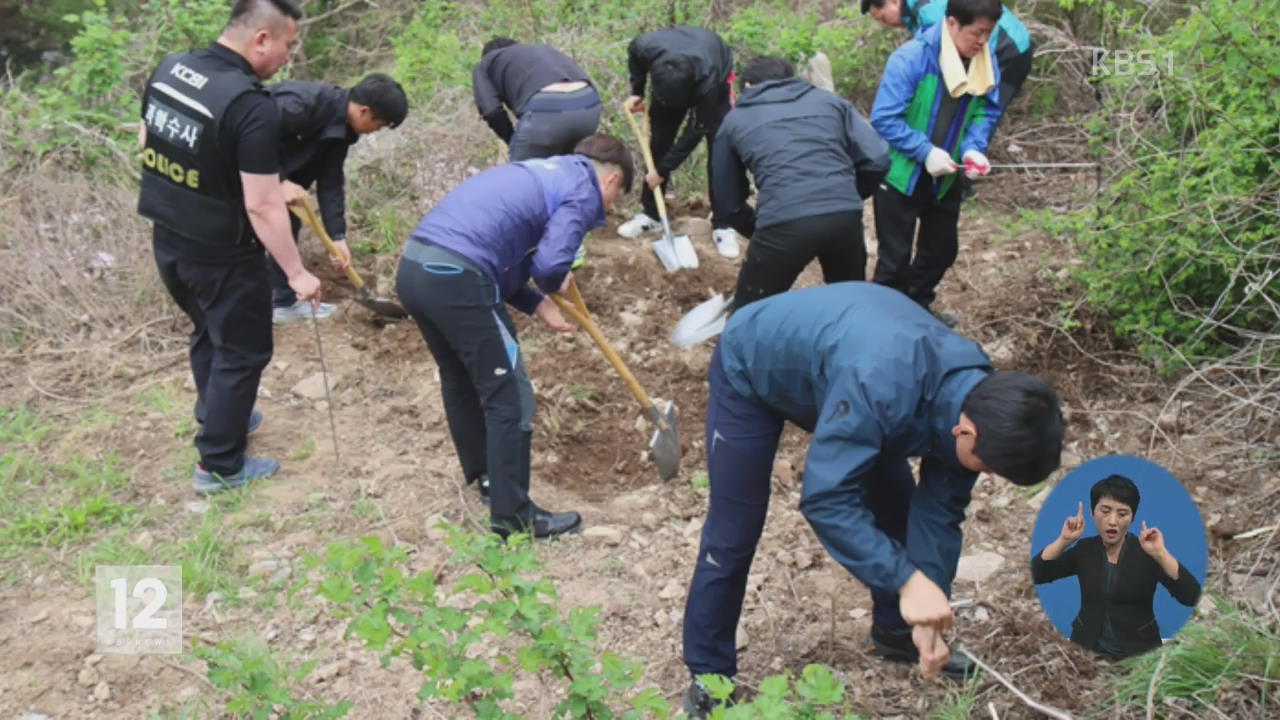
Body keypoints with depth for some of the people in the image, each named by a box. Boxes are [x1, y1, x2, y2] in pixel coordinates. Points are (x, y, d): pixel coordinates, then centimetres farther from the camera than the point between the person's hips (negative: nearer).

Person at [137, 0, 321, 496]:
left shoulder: (169, 68, -3)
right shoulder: (251, 105, -27)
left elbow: (146, 142, 13)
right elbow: (262, 207, -26)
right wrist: (297, 273, -16)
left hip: (168, 240, 8)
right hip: (220, 255, -7)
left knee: (208, 332, 28)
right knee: (241, 352, 11)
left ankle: (215, 418, 47)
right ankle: (219, 466, 20)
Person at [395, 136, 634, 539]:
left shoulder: (541, 172, 27)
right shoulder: (583, 190, 0)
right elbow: (549, 264, -14)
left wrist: (535, 305, 20)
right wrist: (554, 286, 9)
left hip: (414, 266, 9)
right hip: (455, 278, -9)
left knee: (461, 380, 27)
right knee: (509, 398, 3)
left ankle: (484, 474, 47)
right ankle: (513, 517, 11)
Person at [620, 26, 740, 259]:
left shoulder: (708, 81, -46)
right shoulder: (647, 48, -39)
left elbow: (695, 131, -32)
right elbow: (633, 52, -10)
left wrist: (663, 170, -25)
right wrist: (636, 92, -13)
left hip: (717, 78, -3)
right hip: (672, 79, 4)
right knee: (658, 143, 1)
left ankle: (722, 225, -3)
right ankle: (651, 214, 14)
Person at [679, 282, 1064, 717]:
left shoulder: (977, 394, -20)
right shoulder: (880, 388, -45)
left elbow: (939, 511, -13)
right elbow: (825, 499, -44)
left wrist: (928, 622, -15)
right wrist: (908, 580, -50)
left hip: (831, 372, 7)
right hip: (751, 367, -6)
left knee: (896, 505, 7)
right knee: (732, 536, -6)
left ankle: (894, 633, 28)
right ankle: (708, 677, 11)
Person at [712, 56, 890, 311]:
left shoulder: (735, 120, 23)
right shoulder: (829, 100, 24)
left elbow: (728, 202, 24)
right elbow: (877, 160, 14)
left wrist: (758, 230, 39)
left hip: (783, 223, -3)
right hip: (845, 217, 3)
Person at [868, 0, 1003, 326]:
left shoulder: (986, 63, -8)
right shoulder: (911, 58, -26)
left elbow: (986, 113, 1)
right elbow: (884, 119, -26)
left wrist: (973, 148, -18)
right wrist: (926, 151, -30)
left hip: (946, 178, 6)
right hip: (900, 174, -6)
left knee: (942, 250, 19)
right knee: (895, 257, 5)